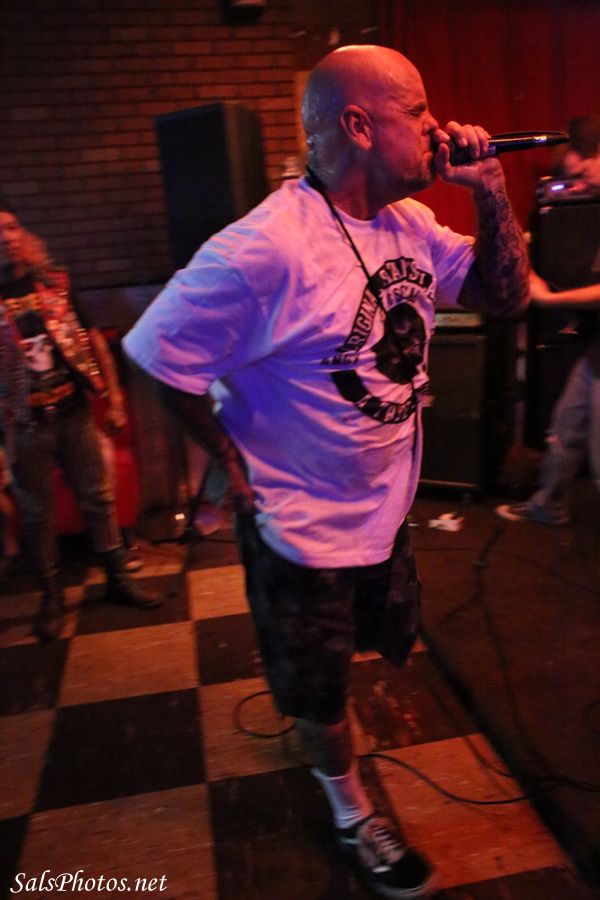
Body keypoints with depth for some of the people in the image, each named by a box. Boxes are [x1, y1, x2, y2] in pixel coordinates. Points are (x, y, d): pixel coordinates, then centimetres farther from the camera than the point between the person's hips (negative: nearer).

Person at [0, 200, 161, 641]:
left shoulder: (56, 282, 3)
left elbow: (93, 339, 10)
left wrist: (113, 396, 7)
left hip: (73, 412, 2)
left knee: (99, 496, 9)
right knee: (37, 512, 9)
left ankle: (118, 579, 25)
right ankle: (52, 595, 26)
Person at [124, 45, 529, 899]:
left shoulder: (408, 221, -2)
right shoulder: (264, 249, -28)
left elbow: (504, 294, 4)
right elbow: (159, 356, -22)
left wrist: (492, 194, -10)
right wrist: (236, 467, -15)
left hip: (386, 506, 8)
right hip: (306, 523, -7)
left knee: (358, 649, 29)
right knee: (320, 688, 17)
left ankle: (313, 713, 62)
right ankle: (354, 818, 46)